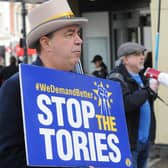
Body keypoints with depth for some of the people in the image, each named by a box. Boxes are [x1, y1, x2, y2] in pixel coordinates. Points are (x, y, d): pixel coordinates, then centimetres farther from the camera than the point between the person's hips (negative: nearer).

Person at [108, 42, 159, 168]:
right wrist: (148, 90, -21)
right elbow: (125, 104, -29)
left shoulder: (140, 76, 15)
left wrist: (153, 91, 3)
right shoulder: (117, 79, -13)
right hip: (129, 140, -9)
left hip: (145, 138, 9)